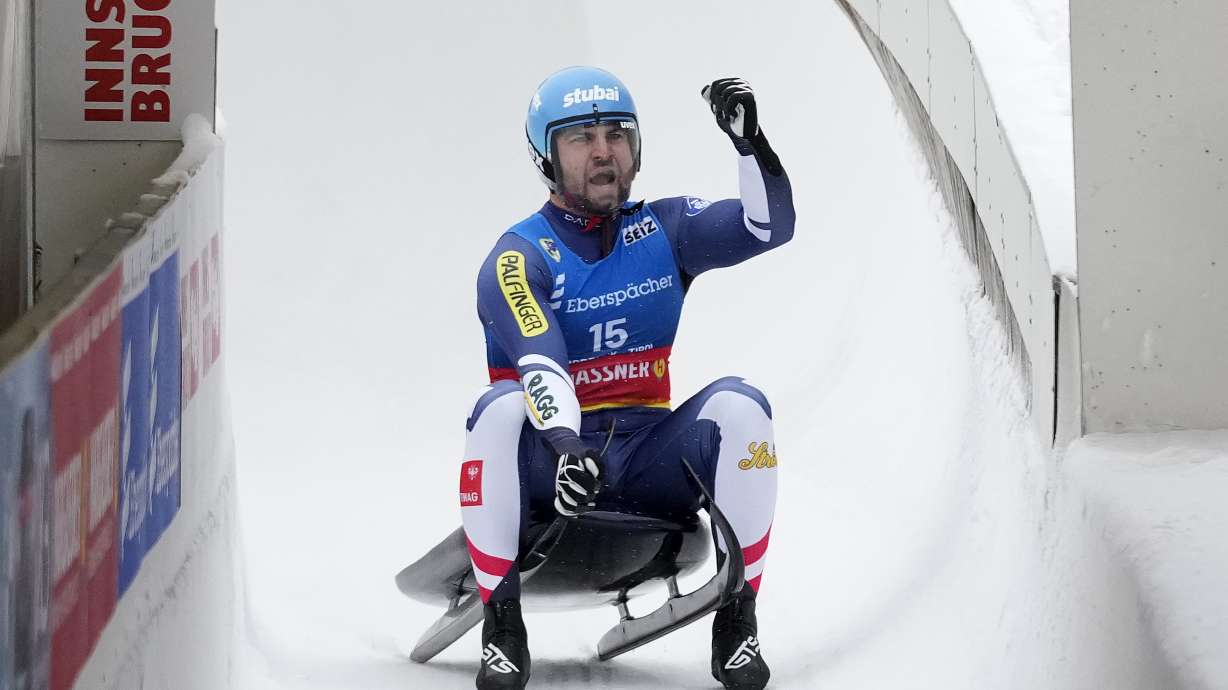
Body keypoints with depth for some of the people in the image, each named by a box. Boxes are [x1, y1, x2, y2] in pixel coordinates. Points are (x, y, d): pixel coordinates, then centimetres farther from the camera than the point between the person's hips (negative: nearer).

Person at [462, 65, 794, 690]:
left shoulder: (662, 230, 7)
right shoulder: (518, 259, -8)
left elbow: (769, 226, -5)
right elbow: (539, 363, -25)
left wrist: (750, 141, -22)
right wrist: (565, 446, -44)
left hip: (649, 458, 3)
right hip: (551, 455, -3)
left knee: (738, 404, -24)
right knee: (501, 409, -34)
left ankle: (737, 623, -17)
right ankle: (502, 626, -24)